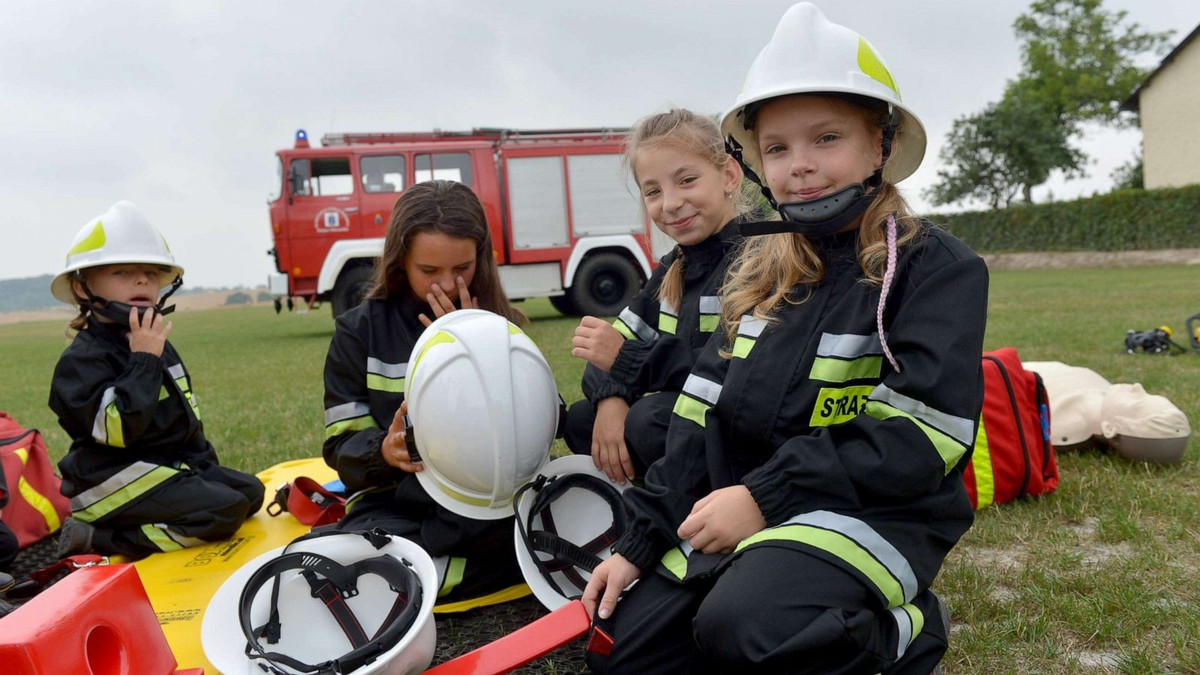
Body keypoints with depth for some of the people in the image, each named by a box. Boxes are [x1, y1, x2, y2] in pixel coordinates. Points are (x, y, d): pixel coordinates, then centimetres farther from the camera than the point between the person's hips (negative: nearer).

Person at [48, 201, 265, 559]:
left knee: (250, 491, 6)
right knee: (224, 510, -21)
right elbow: (117, 428, -28)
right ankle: (97, 539, -11)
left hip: (174, 465, 9)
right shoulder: (83, 357, -15)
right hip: (114, 483, -9)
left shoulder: (157, 346, 13)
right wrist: (144, 361, -25)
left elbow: (185, 419, 22)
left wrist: (205, 464, 15)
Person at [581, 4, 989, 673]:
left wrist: (767, 494, -23)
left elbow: (918, 434, -18)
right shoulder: (762, 274, 10)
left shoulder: (937, 266, -8)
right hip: (747, 511, 6)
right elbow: (703, 414, 8)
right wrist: (641, 541, 4)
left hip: (874, 510, -6)